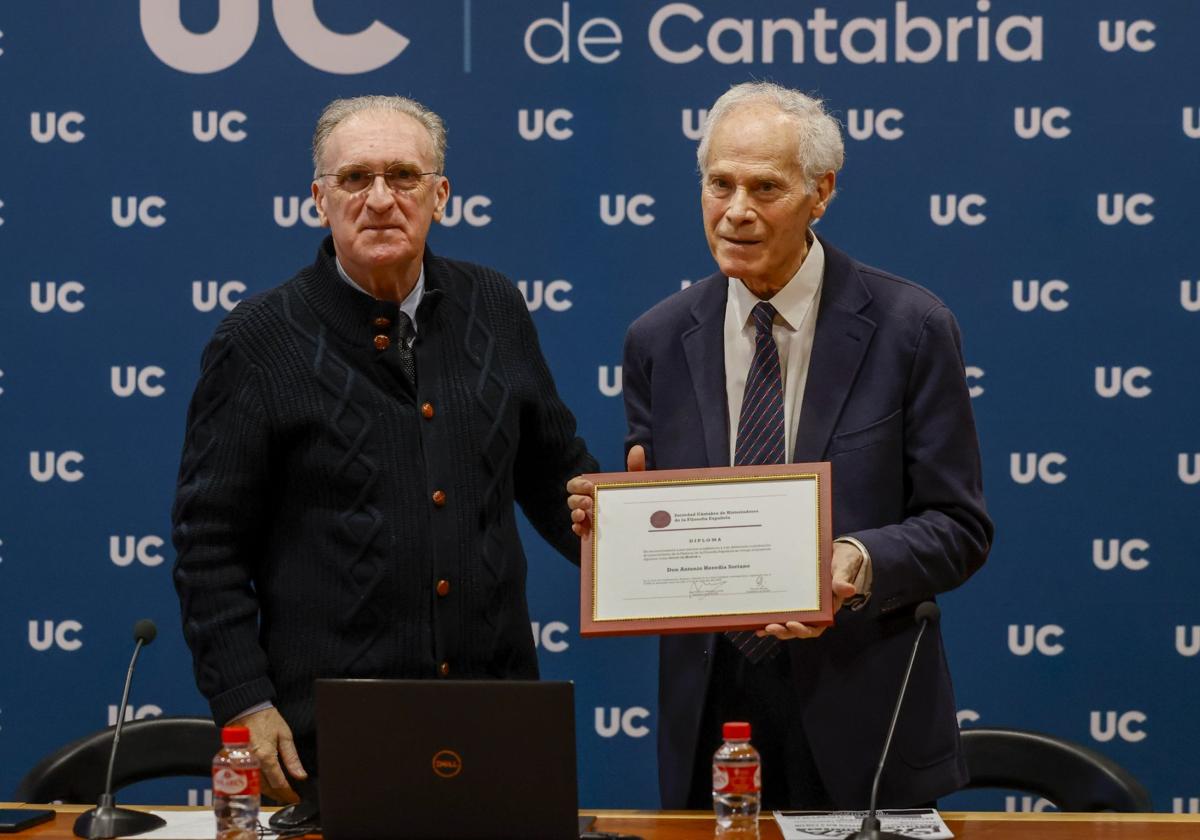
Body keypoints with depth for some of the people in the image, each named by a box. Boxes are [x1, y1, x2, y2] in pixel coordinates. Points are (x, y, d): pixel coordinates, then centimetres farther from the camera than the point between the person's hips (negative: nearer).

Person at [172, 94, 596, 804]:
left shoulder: (494, 309, 8)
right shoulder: (259, 341, -3)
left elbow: (556, 471, 17)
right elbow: (209, 546, -3)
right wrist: (245, 703, -9)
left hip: (495, 714, 3)